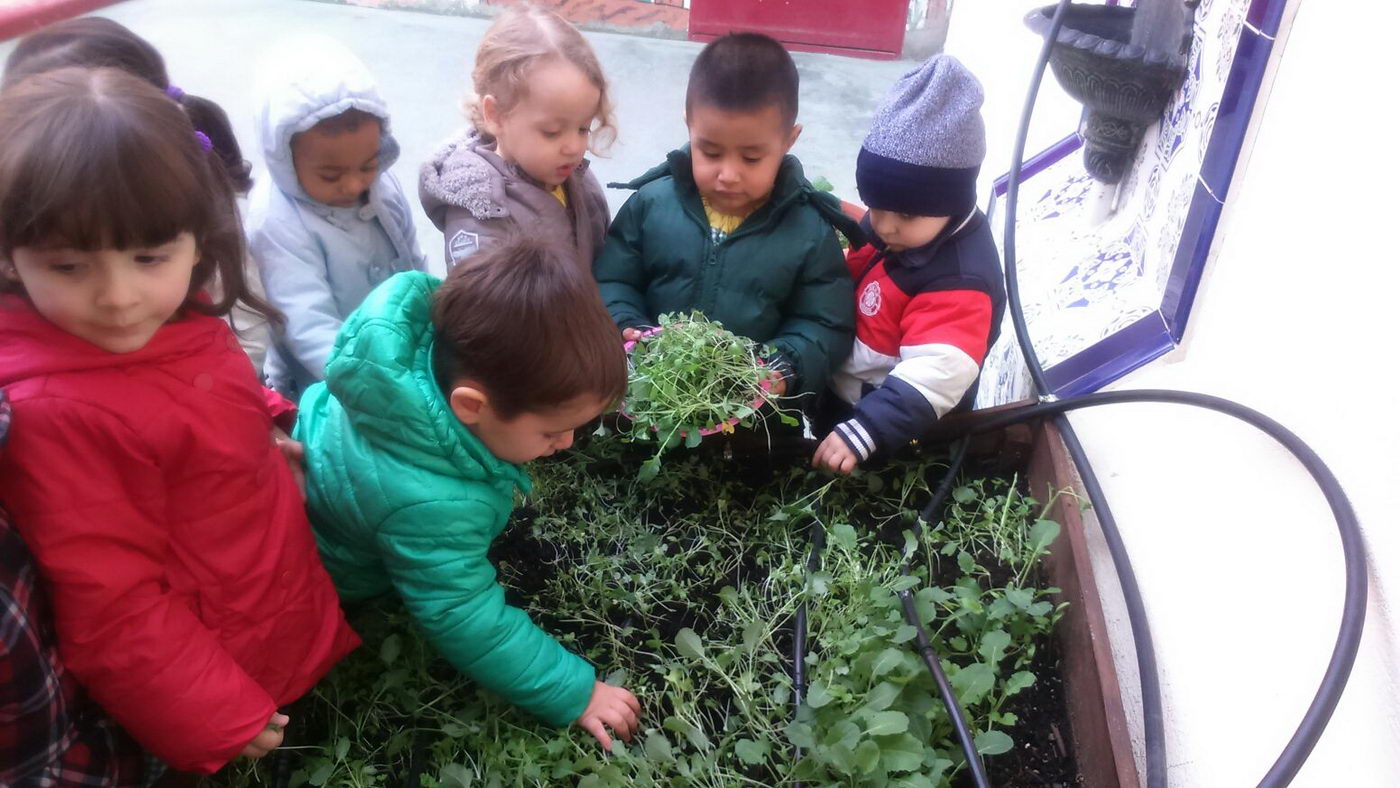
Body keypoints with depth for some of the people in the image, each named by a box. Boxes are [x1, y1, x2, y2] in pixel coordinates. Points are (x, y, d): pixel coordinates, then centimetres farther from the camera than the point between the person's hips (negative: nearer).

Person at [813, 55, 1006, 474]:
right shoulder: (890, 224, -7)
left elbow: (931, 378, -40)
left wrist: (861, 432, -47)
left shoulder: (959, 281, -31)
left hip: (900, 434, -8)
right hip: (839, 399, 8)